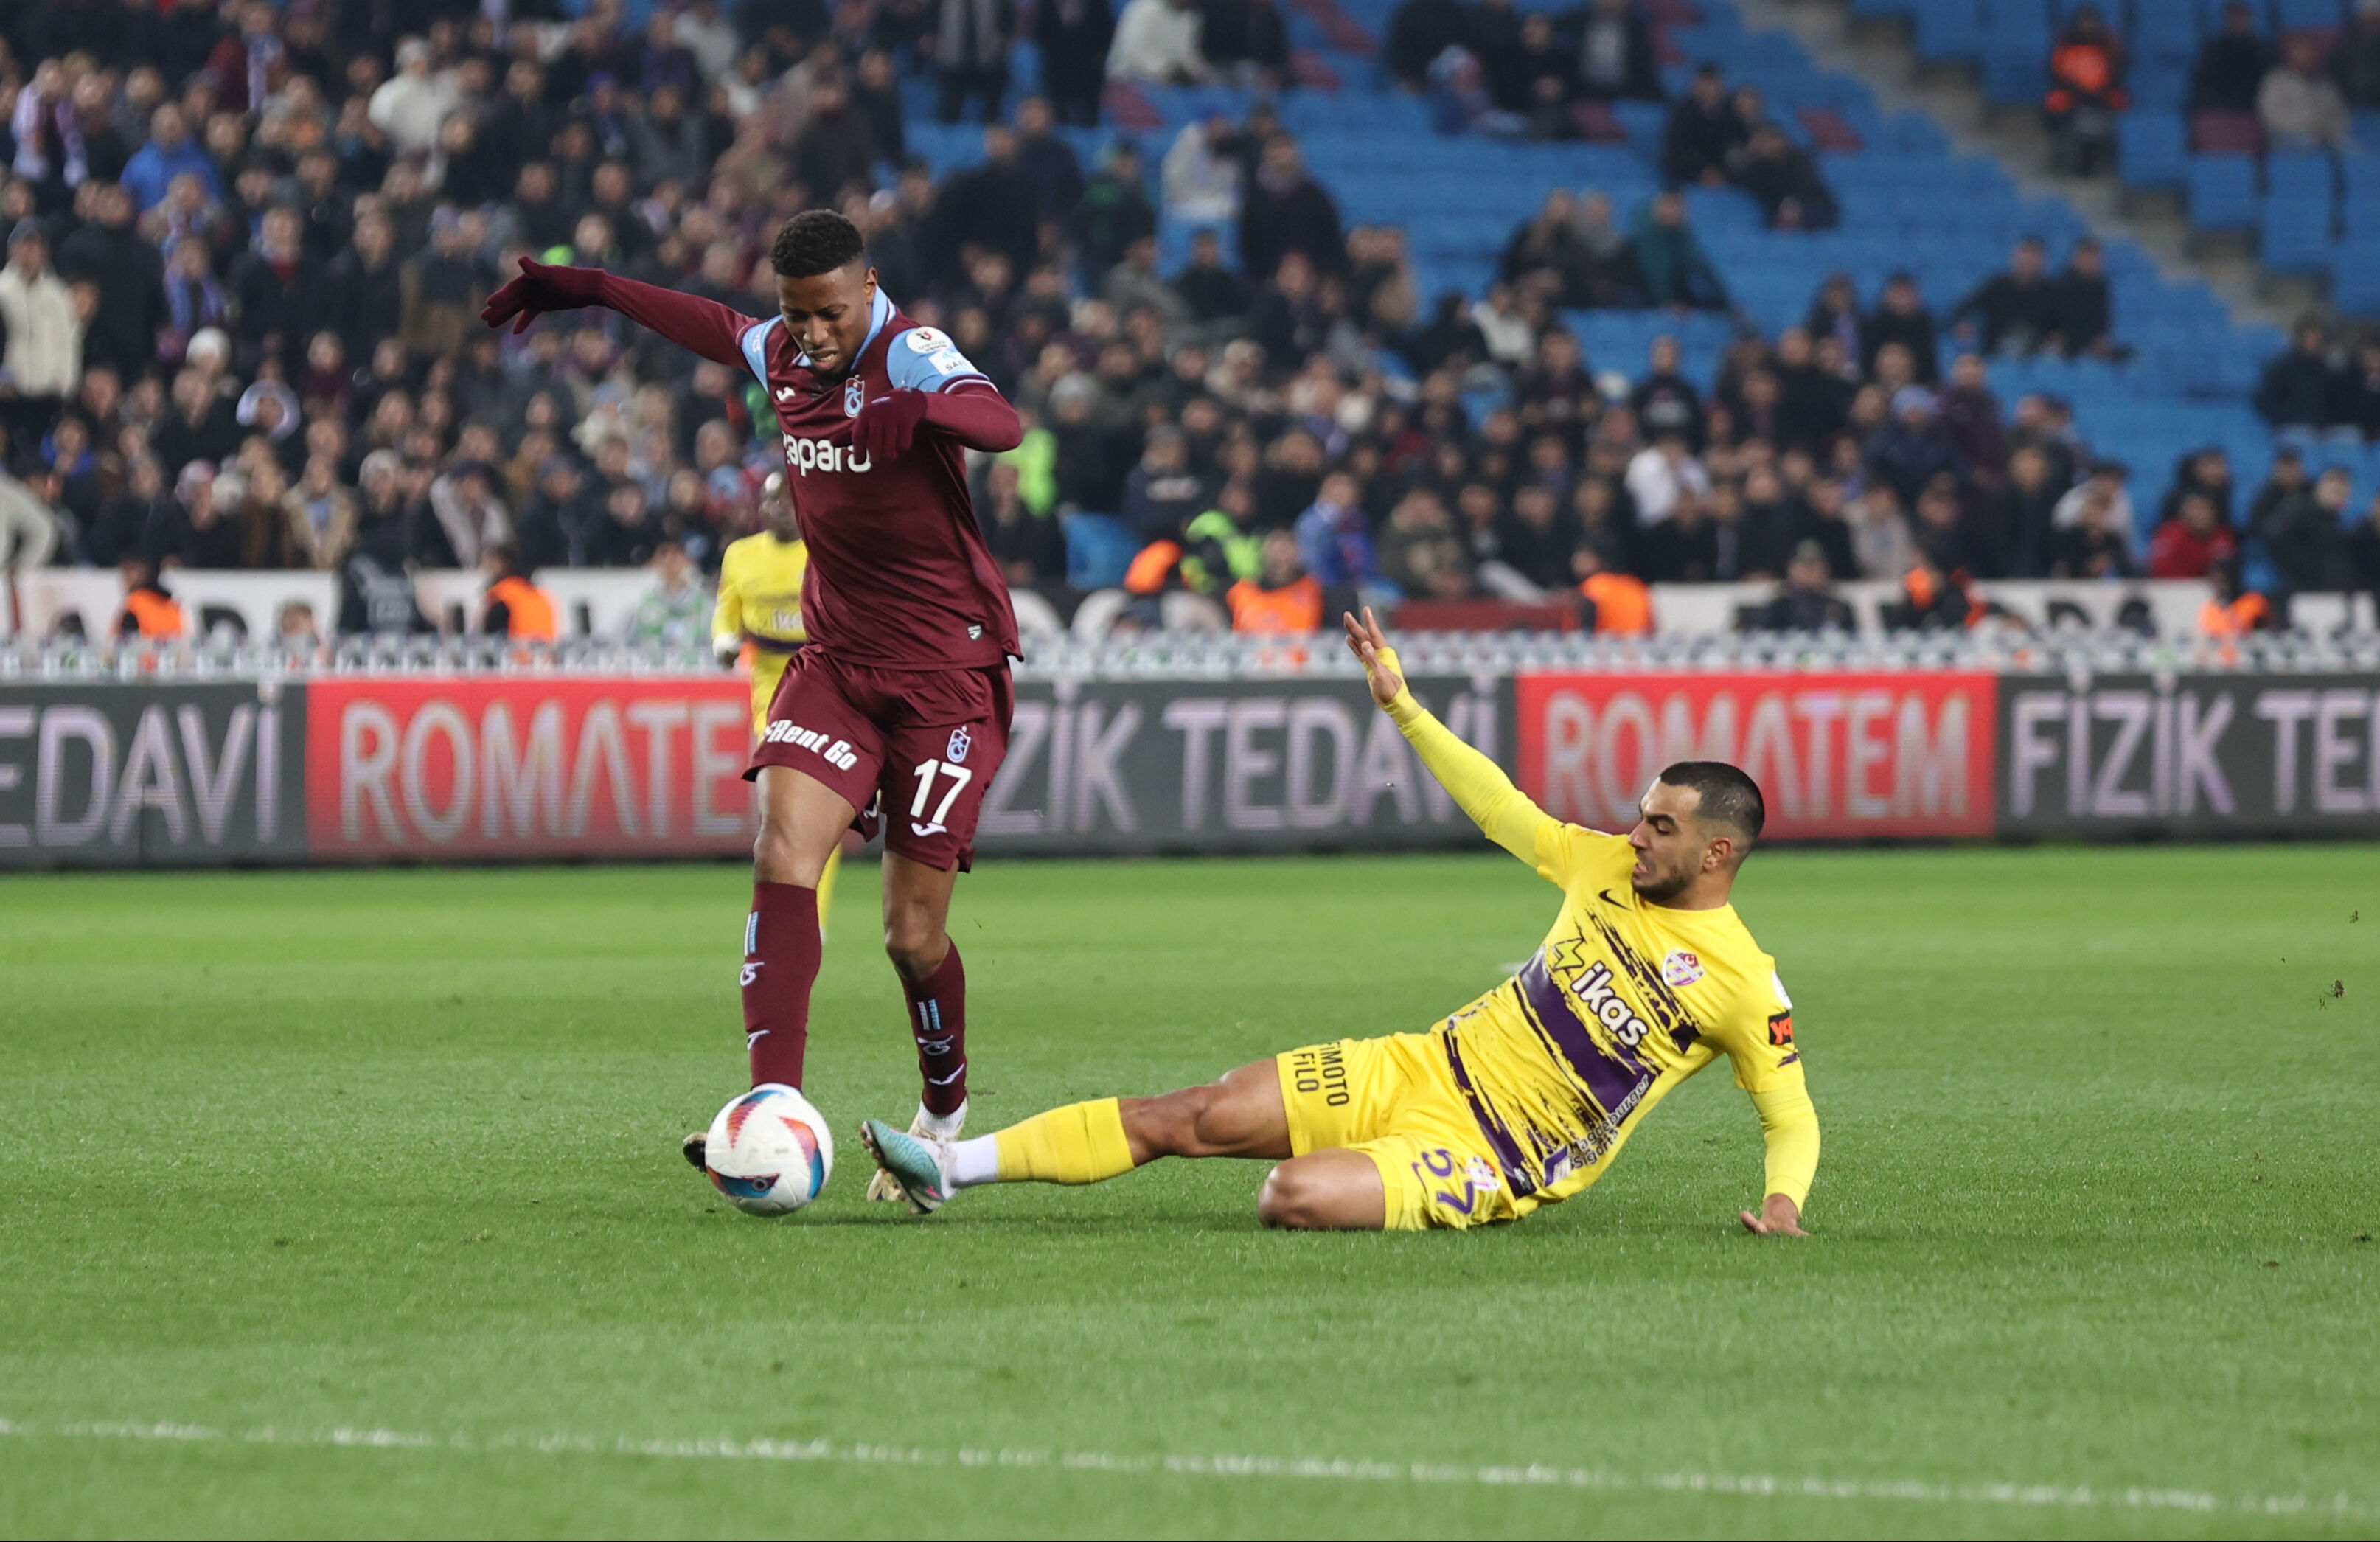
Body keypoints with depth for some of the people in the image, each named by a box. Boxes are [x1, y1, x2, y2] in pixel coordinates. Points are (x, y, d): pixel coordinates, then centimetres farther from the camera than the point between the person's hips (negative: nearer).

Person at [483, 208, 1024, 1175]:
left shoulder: (912, 358, -17)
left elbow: (1002, 425, -38)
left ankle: (944, 1115, 24)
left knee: (913, 934, -4)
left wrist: (915, 412, -58)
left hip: (946, 675, -5)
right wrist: (588, 290, 35)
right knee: (783, 852, -19)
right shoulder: (783, 354, 3)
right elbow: (720, 330, 28)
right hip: (836, 660, 5)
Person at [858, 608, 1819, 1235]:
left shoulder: (1745, 984, -12)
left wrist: (1784, 1198, -24)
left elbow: (1792, 1117, -5)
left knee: (1294, 1198, -31)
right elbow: (1499, 809, 18)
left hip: (1494, 1159, -6)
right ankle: (951, 1168, -1)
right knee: (1196, 1116, -4)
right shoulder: (1610, 866, 6)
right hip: (1423, 1069, 6)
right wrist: (1401, 707, 17)